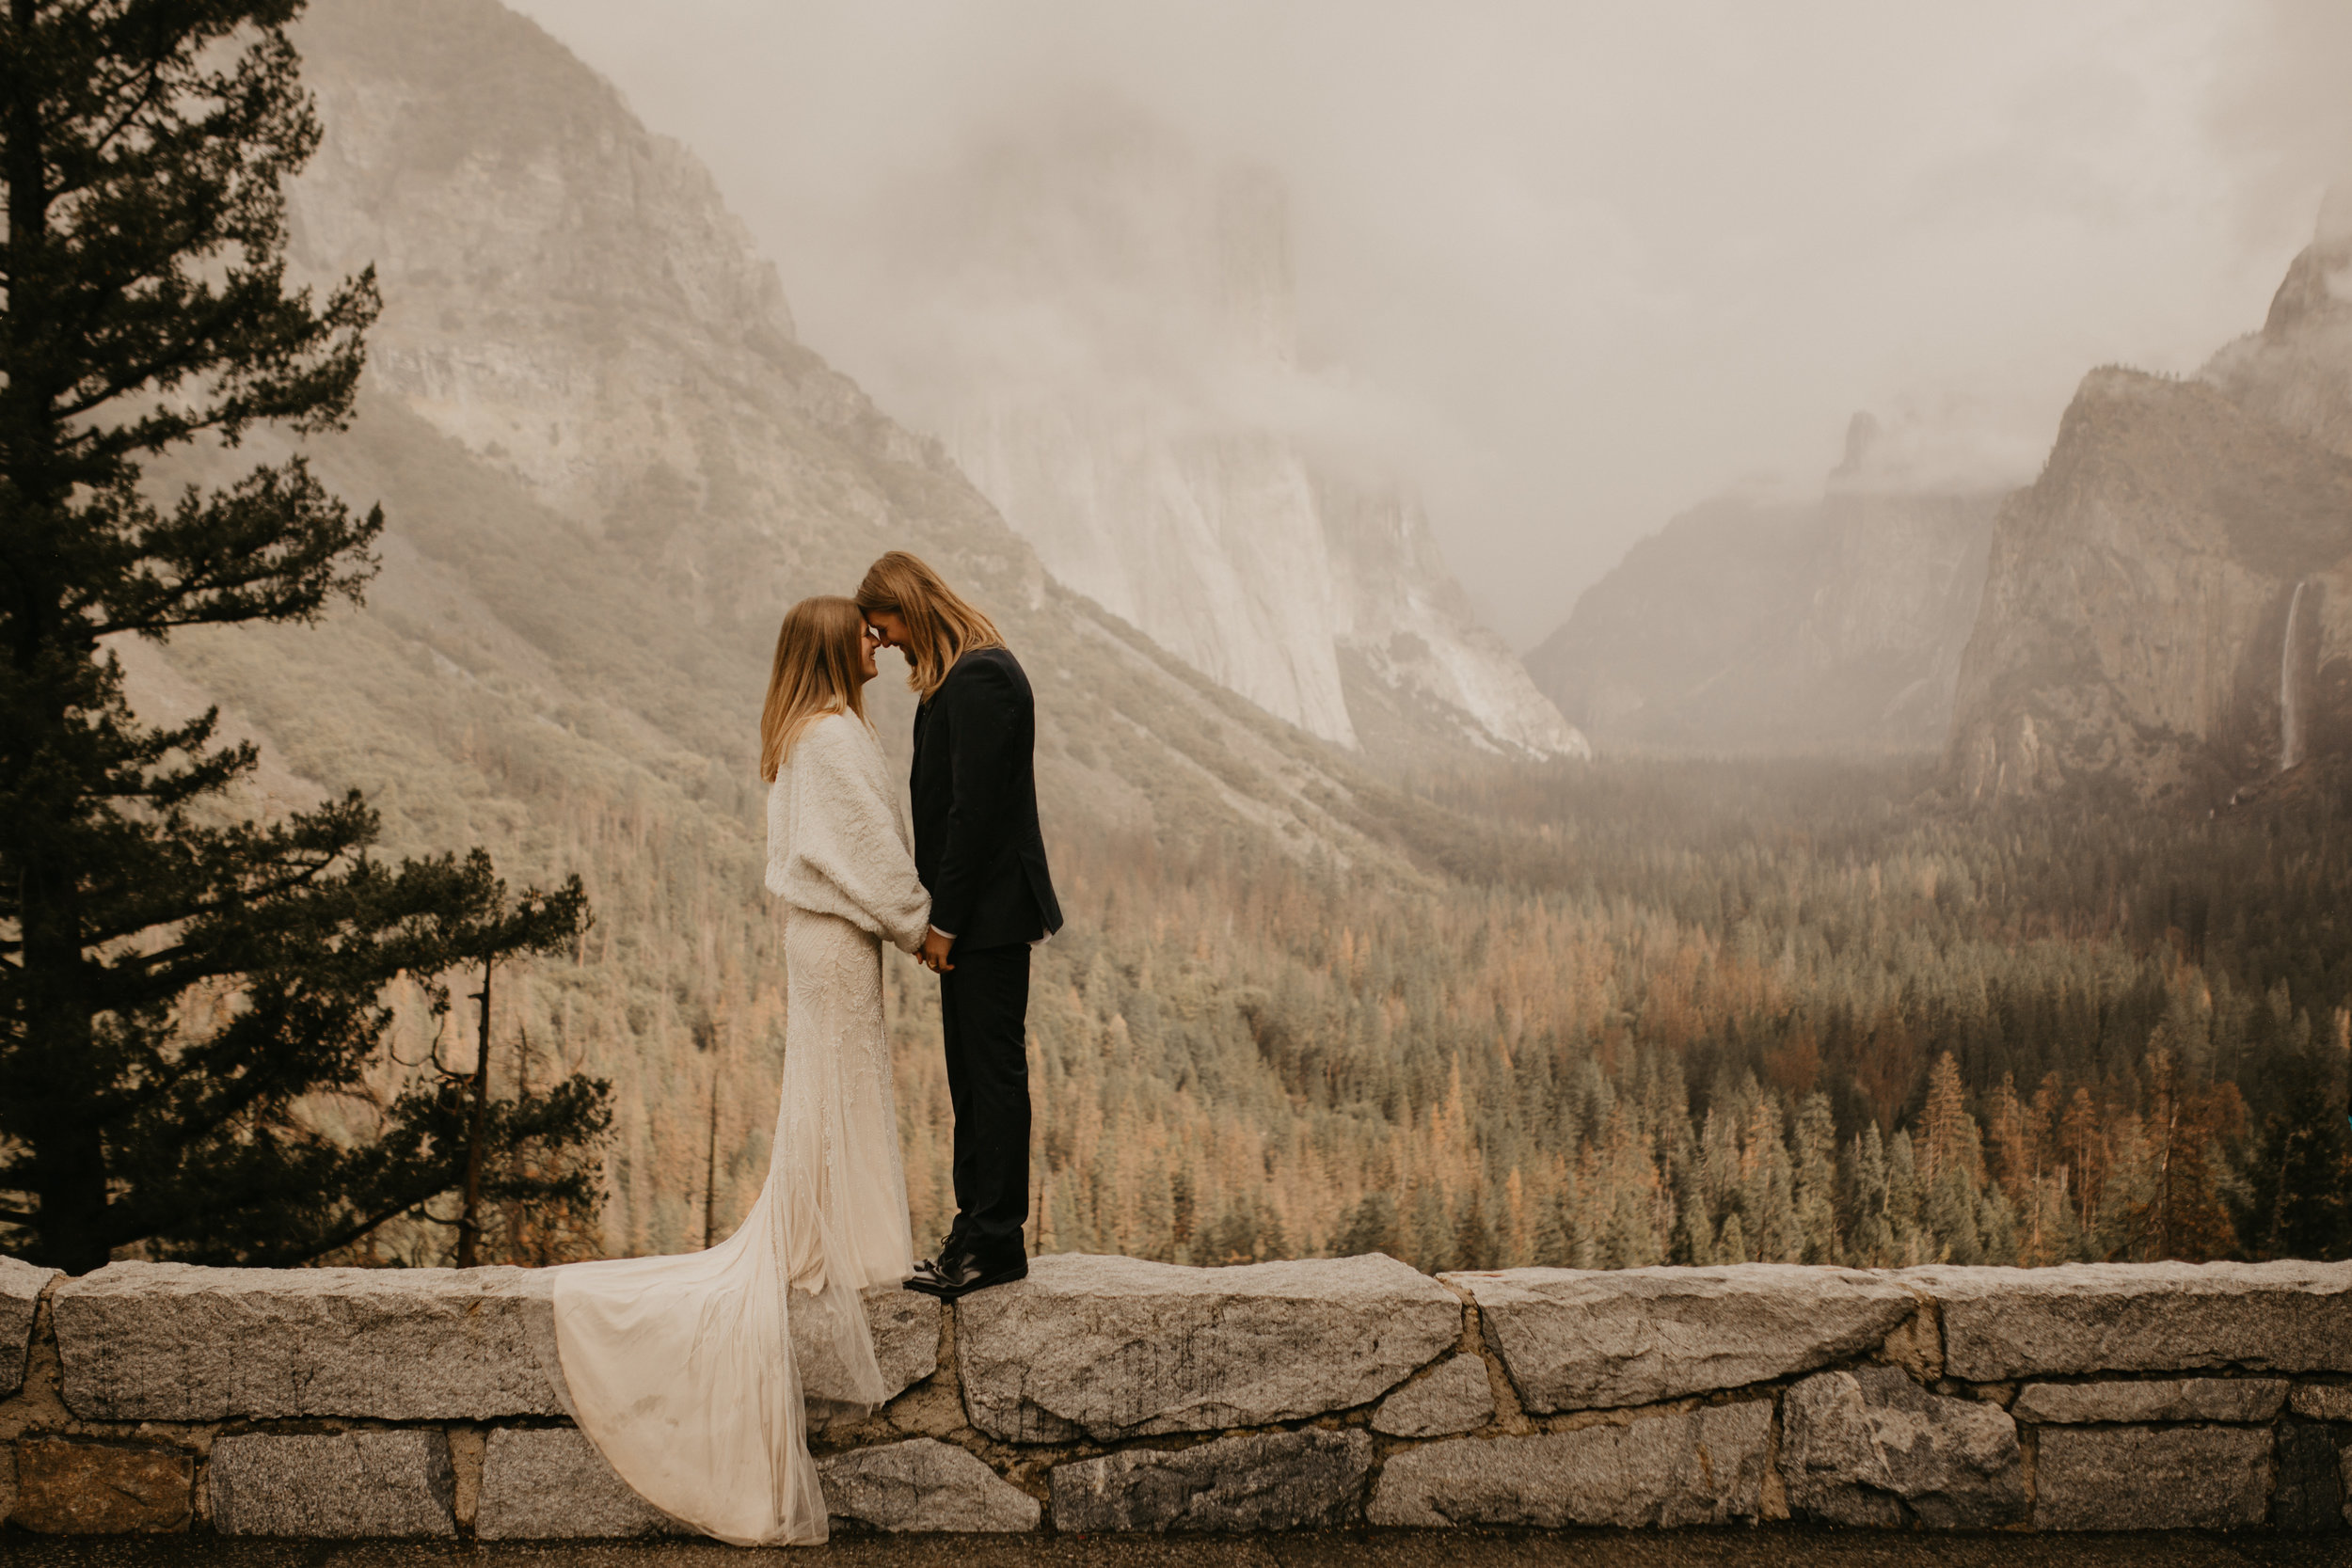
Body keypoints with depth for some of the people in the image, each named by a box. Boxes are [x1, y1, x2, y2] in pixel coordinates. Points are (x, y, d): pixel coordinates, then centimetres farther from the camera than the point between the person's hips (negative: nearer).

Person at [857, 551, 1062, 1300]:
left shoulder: (979, 680, -18)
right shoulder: (961, 675, 14)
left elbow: (973, 808, -21)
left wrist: (944, 920, -17)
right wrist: (937, 916, 13)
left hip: (988, 911, -10)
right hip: (973, 912, 10)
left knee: (993, 1071, -4)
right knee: (973, 1073, 14)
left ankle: (996, 1241, 2)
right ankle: (977, 1230, 22)